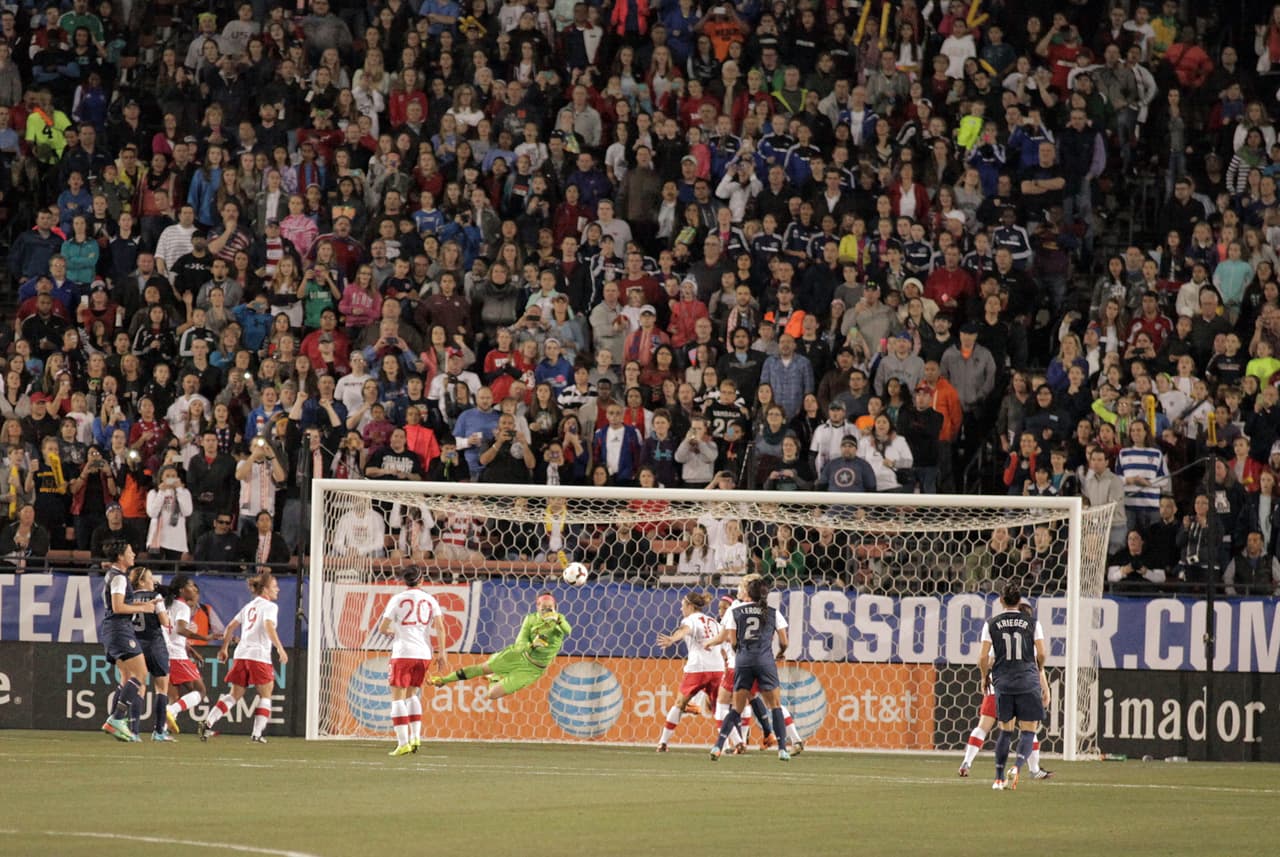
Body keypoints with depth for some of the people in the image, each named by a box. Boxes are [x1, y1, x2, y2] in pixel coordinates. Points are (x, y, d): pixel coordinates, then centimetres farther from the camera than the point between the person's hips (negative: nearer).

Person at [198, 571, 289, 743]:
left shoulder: (249, 606, 20)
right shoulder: (270, 606, -2)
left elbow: (230, 627, 21)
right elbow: (269, 626, -20)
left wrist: (224, 648, 28)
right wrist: (280, 648, -23)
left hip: (242, 653, 7)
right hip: (259, 655, -7)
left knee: (234, 695, 9)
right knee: (265, 695, 6)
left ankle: (208, 723, -5)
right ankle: (257, 734, -1)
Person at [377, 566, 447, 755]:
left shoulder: (397, 599, 0)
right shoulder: (430, 600, 8)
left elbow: (382, 629, 0)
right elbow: (440, 628, 0)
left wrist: (390, 633, 22)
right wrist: (441, 653, 4)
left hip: (403, 653, -4)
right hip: (424, 654, 4)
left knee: (398, 697, -2)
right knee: (412, 694, 20)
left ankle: (403, 743, -12)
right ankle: (415, 737, 11)